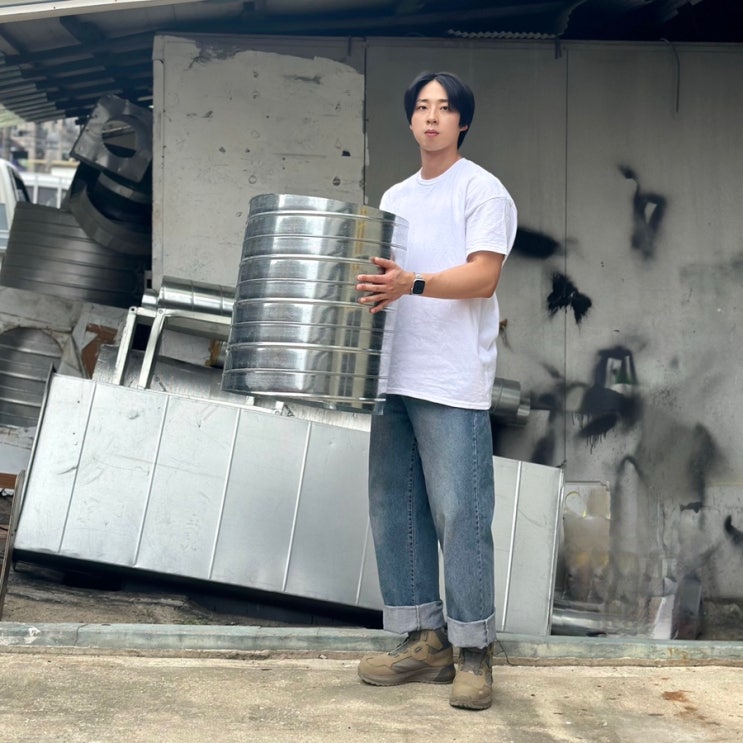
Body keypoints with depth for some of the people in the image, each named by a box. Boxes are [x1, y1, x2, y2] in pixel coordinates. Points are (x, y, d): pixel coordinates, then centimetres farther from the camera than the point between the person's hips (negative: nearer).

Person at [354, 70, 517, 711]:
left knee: (460, 515, -7)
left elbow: (483, 275, -13)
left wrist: (413, 284, -27)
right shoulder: (395, 198, 21)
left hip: (452, 384, -7)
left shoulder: (482, 191, 0)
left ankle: (474, 654, 3)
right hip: (394, 377, 7)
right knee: (395, 510, 8)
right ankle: (424, 641, 18)